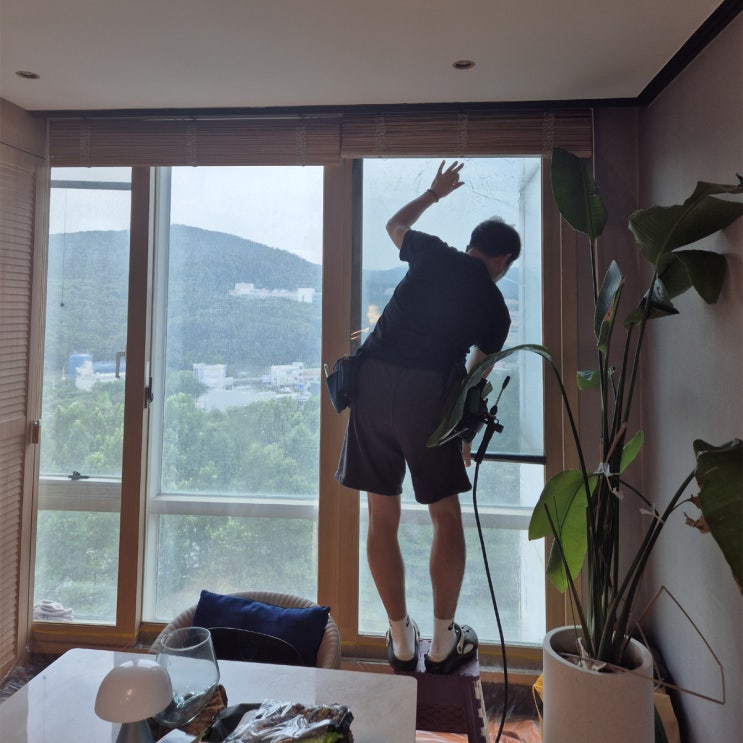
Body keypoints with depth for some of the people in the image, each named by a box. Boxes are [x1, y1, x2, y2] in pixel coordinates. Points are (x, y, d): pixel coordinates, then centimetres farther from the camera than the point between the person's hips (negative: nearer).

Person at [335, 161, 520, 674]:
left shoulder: (434, 255, 16)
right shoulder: (494, 305, 13)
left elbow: (395, 225, 38)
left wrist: (434, 192, 53)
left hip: (373, 380, 2)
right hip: (429, 391, -2)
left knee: (382, 518, 11)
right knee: (446, 516, 16)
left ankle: (402, 641, 25)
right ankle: (444, 644, 26)